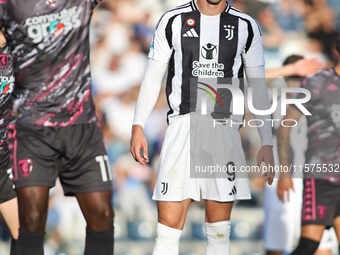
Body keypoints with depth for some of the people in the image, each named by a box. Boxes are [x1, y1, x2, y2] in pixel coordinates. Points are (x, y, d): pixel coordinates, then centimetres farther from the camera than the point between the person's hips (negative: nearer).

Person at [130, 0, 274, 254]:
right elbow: (152, 78, 11)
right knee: (168, 228, -8)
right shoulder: (173, 21, 7)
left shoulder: (246, 26, 8)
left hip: (225, 131, 1)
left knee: (219, 231, 2)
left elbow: (259, 88, 12)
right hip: (182, 126, -1)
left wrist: (267, 143, 7)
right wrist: (137, 127, 1)